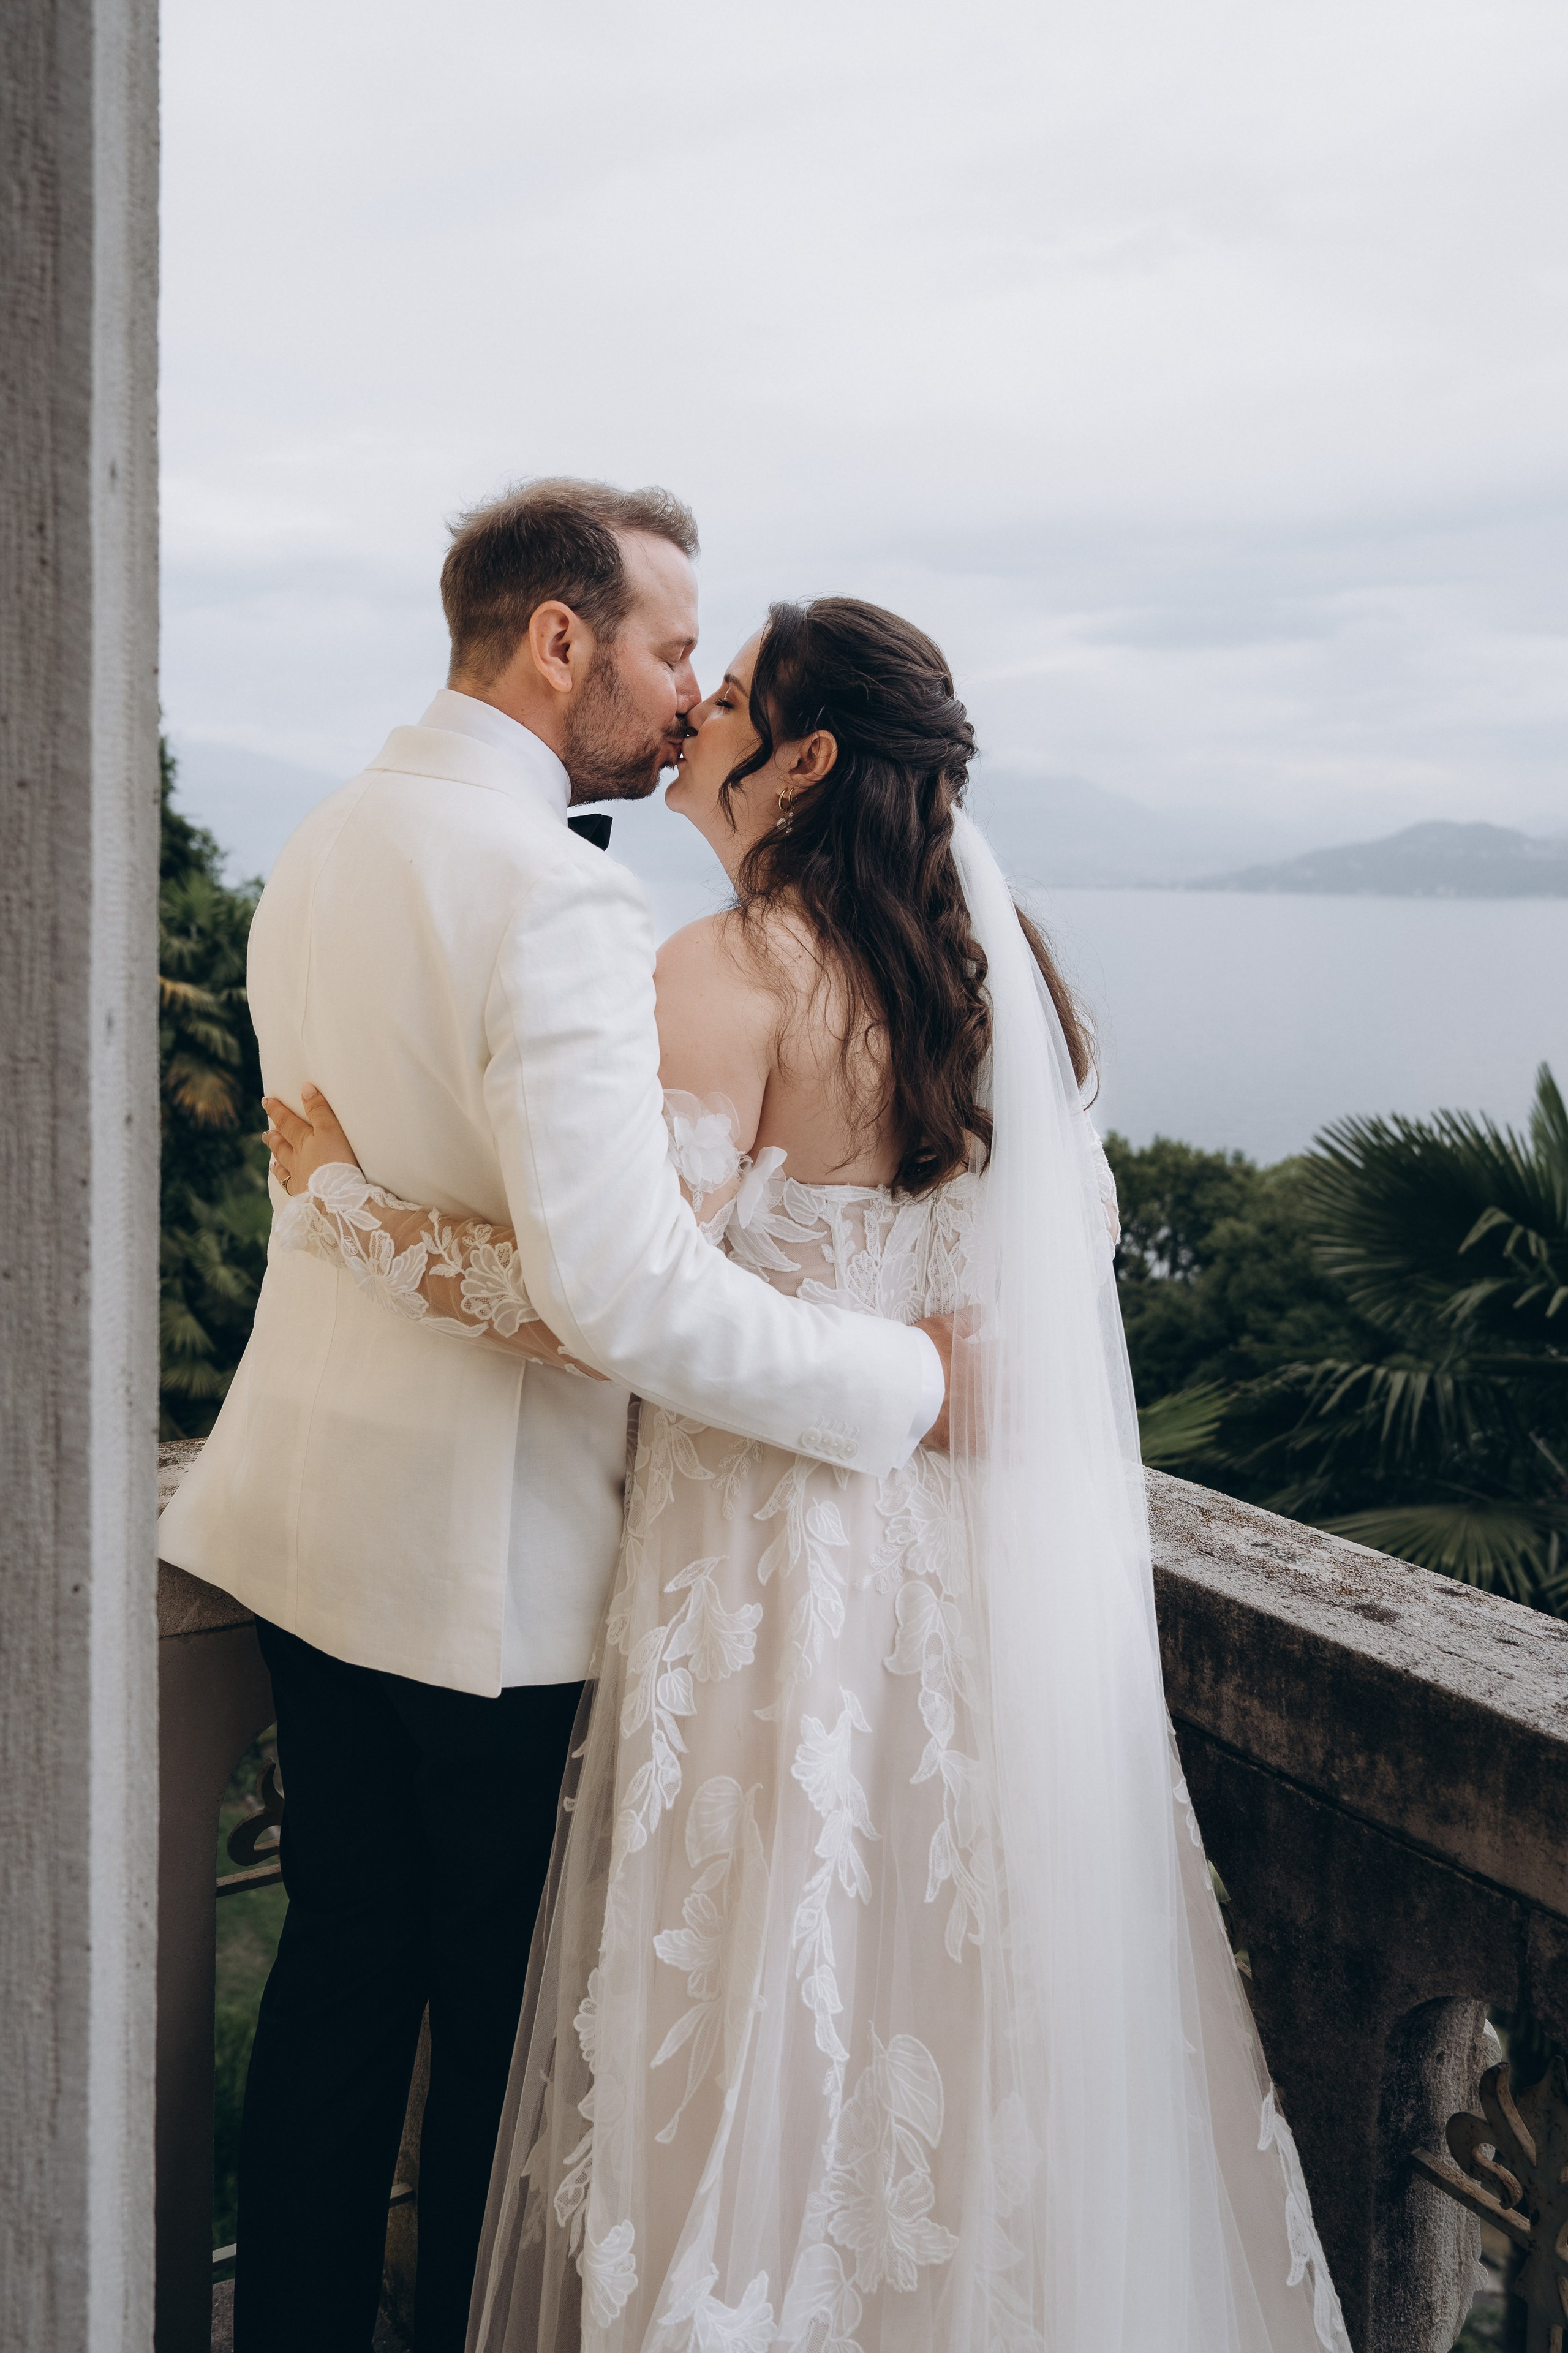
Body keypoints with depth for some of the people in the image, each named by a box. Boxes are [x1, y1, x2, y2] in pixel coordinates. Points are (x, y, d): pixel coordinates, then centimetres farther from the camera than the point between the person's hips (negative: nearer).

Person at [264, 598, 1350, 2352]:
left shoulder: (735, 970, -16)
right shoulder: (992, 964, 6)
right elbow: (1073, 1236, 13)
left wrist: (340, 1199, -14)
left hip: (783, 1548, -7)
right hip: (983, 1554, 8)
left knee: (775, 2019, 9)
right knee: (966, 1999, 20)